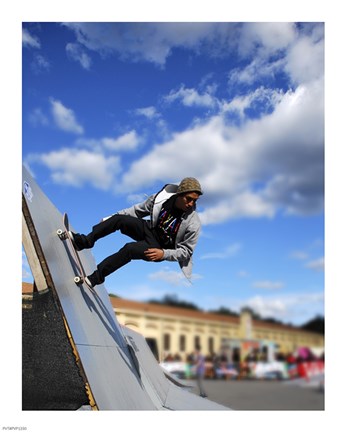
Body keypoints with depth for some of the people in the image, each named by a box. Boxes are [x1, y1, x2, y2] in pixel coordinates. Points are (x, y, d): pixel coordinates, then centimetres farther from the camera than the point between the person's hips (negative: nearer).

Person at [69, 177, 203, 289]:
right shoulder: (160, 198, -14)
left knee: (129, 249, -29)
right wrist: (111, 219, 4)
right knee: (120, 219, -19)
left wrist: (163, 254, -28)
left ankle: (96, 277, -19)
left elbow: (186, 251, -13)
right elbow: (138, 210, 2)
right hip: (150, 230, 4)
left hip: (161, 248, -4)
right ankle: (85, 241, -13)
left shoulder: (193, 223, -23)